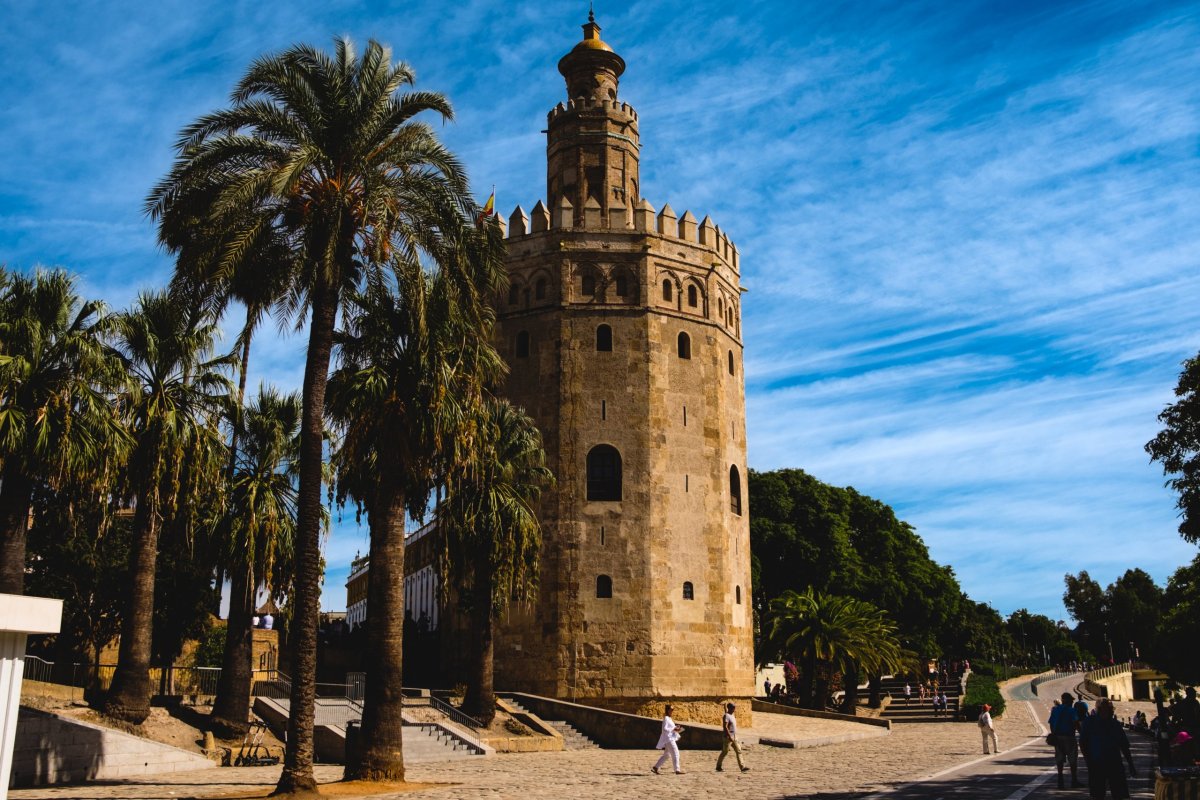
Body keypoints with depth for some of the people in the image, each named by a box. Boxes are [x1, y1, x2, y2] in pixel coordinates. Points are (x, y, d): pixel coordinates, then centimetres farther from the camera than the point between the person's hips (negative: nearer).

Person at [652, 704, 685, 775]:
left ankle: (655, 767, 16)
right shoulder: (666, 719, -13)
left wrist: (677, 729, 8)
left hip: (671, 739, 10)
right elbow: (664, 729, -21)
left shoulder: (669, 719, 17)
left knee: (666, 755, 14)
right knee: (675, 754, -9)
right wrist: (674, 729, -21)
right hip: (668, 739, -10)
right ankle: (677, 770, -7)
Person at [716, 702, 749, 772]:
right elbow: (725, 727, -24)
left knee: (738, 751, 2)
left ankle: (742, 767, 0)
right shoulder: (726, 716, -16)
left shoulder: (732, 715, 13)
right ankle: (718, 767, 13)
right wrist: (729, 737, -27)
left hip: (734, 737, 9)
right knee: (724, 752, 1)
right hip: (728, 737, -9)